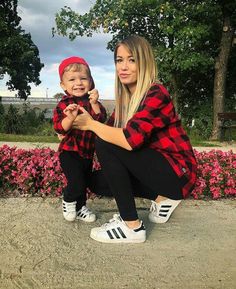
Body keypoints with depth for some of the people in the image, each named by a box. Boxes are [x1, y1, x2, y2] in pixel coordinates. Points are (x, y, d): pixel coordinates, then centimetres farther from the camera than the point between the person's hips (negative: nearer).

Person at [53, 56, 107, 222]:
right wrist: (70, 118, -39)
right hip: (70, 152, -5)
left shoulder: (92, 102, 2)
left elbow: (101, 120, -13)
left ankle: (80, 208, 40)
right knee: (77, 182, -16)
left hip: (88, 151, 6)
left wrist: (95, 104, -26)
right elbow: (60, 128, -21)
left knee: (85, 181, 19)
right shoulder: (64, 104, -12)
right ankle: (68, 202, 15)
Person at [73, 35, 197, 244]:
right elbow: (111, 130, 0)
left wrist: (91, 124, -20)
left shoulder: (156, 94, -20)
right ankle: (161, 198, 12)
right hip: (153, 166, 9)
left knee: (105, 145, -22)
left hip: (178, 173, -9)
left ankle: (132, 226, -15)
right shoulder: (126, 97, 7)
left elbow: (130, 139, -33)